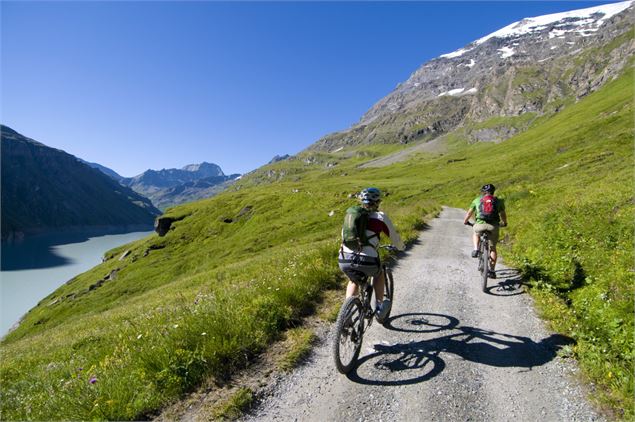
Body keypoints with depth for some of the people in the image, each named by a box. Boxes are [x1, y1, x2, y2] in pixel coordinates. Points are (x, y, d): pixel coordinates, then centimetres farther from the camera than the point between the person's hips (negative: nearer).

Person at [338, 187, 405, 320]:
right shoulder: (380, 217, 6)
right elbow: (394, 237, 15)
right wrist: (401, 247, 38)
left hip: (344, 259, 4)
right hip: (367, 260, -3)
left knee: (353, 281, 34)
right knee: (379, 274, 31)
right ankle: (379, 309, 34)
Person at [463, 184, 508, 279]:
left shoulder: (477, 200, 16)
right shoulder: (498, 201, 18)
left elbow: (469, 212, 21)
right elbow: (503, 214, 28)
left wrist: (465, 221, 39)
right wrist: (504, 223, 47)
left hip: (480, 224, -1)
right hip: (494, 226, 1)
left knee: (475, 234, 36)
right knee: (493, 248, 17)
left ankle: (476, 249, 12)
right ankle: (492, 271, 16)